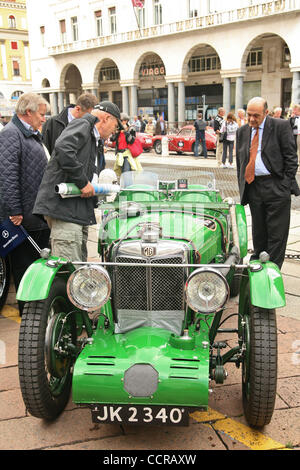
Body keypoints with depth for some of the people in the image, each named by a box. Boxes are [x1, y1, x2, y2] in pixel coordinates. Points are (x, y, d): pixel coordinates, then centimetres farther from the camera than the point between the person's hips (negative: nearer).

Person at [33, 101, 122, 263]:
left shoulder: (92, 137, 27)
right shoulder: (82, 125, -5)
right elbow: (63, 149, -24)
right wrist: (83, 182, -19)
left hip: (78, 212, 11)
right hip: (63, 207, -11)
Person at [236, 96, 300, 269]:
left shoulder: (281, 126, -2)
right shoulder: (242, 131, 12)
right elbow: (240, 162, 17)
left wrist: (285, 185, -10)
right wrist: (242, 187, 10)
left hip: (276, 187, -4)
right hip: (253, 188, 4)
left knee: (277, 234, -1)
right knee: (258, 232, 13)